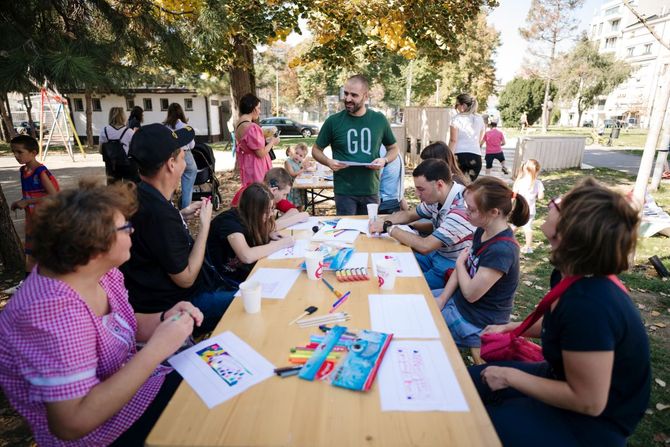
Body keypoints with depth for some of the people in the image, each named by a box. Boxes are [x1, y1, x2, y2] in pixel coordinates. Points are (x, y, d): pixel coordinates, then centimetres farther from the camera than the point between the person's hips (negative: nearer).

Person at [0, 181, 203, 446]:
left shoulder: (100, 272, -10)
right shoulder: (55, 313, -33)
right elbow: (73, 423, -32)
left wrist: (164, 319, -14)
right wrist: (157, 349, -33)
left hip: (128, 382, 7)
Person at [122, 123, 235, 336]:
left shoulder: (143, 196, 0)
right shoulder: (158, 212, -31)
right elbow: (186, 279, -21)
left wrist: (182, 215, 8)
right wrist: (204, 224, -15)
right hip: (171, 307, -10)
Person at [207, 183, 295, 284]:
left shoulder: (250, 217, -6)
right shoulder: (230, 221, -26)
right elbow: (247, 256, -40)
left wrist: (270, 234, -8)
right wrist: (280, 244, -29)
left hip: (250, 265, 7)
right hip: (233, 275, -7)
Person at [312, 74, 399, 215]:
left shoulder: (379, 120, 1)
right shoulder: (334, 121, -4)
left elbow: (393, 148, 12)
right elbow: (316, 150, 5)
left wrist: (385, 160, -9)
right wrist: (328, 162, -15)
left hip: (371, 191, 2)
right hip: (344, 191, -2)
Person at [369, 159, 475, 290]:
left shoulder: (461, 209, -30)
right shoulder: (437, 198, -2)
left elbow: (424, 246, -31)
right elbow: (409, 215, 13)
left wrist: (388, 228, -21)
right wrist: (384, 222, -7)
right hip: (436, 255, 8)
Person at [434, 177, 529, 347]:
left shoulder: (502, 250, -32)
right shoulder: (482, 231, -4)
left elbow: (471, 293, -25)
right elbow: (463, 267, 4)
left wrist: (460, 263, -9)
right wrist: (442, 298, -4)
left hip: (477, 323, -8)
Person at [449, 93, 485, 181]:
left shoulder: (457, 119, -2)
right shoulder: (479, 119, 13)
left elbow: (453, 140, -9)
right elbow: (479, 140, 18)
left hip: (459, 155, -3)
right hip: (476, 155, 4)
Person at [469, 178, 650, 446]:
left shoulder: (589, 305, -37)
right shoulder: (572, 275, -8)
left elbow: (588, 402, -29)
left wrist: (510, 376, -21)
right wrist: (510, 329, 7)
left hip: (593, 423, -8)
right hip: (567, 377, 8)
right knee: (470, 381, 10)